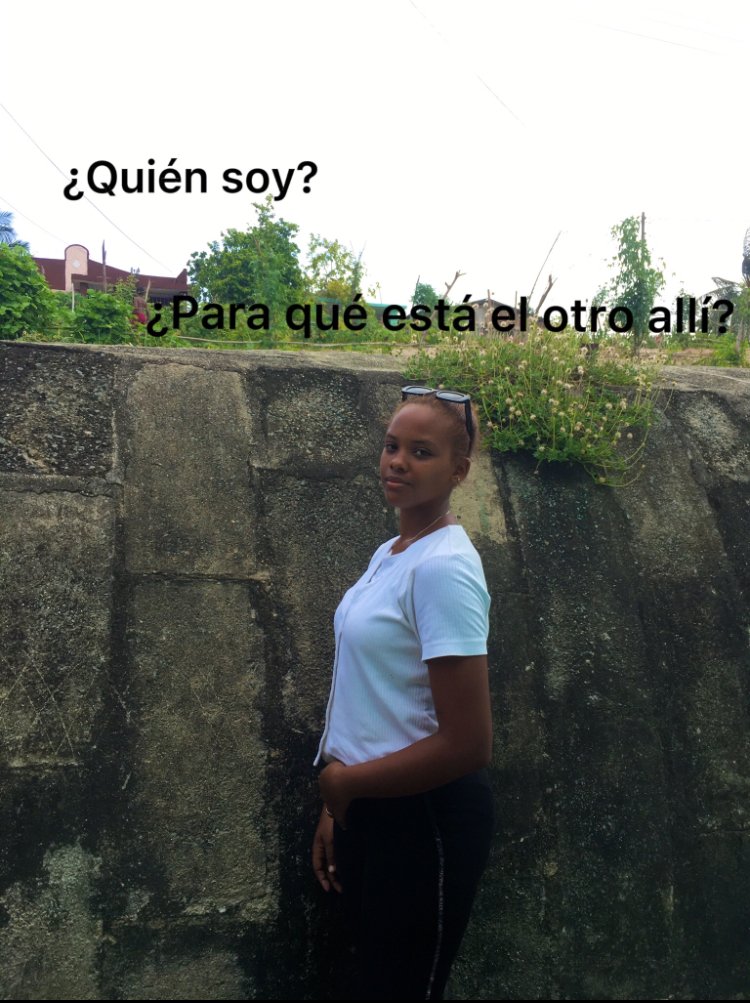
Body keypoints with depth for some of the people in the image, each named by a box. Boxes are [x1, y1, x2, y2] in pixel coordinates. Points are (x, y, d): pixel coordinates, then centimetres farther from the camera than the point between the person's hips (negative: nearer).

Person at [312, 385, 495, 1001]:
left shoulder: (442, 567, -22)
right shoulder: (388, 554, 5)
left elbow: (467, 745, -25)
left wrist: (346, 782, -12)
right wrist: (337, 807, 12)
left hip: (423, 819, -8)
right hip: (368, 809, 8)